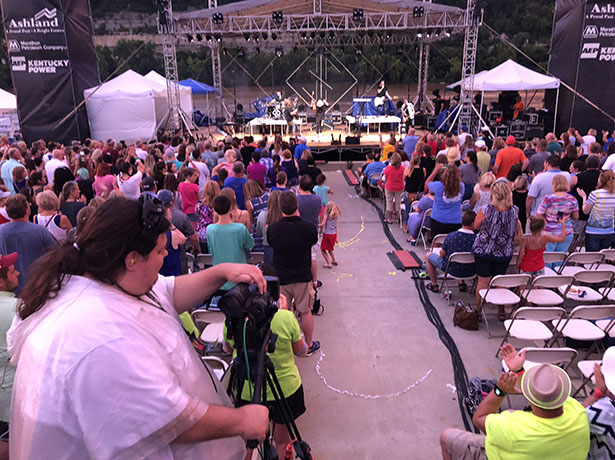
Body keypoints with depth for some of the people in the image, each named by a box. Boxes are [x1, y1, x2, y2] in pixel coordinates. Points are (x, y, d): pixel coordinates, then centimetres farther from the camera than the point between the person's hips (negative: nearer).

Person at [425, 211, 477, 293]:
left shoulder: (450, 236, -21)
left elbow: (442, 255, -9)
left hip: (451, 270, -2)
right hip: (470, 272, 2)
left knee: (428, 256, 20)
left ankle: (434, 285, 27)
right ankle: (462, 284, 38)